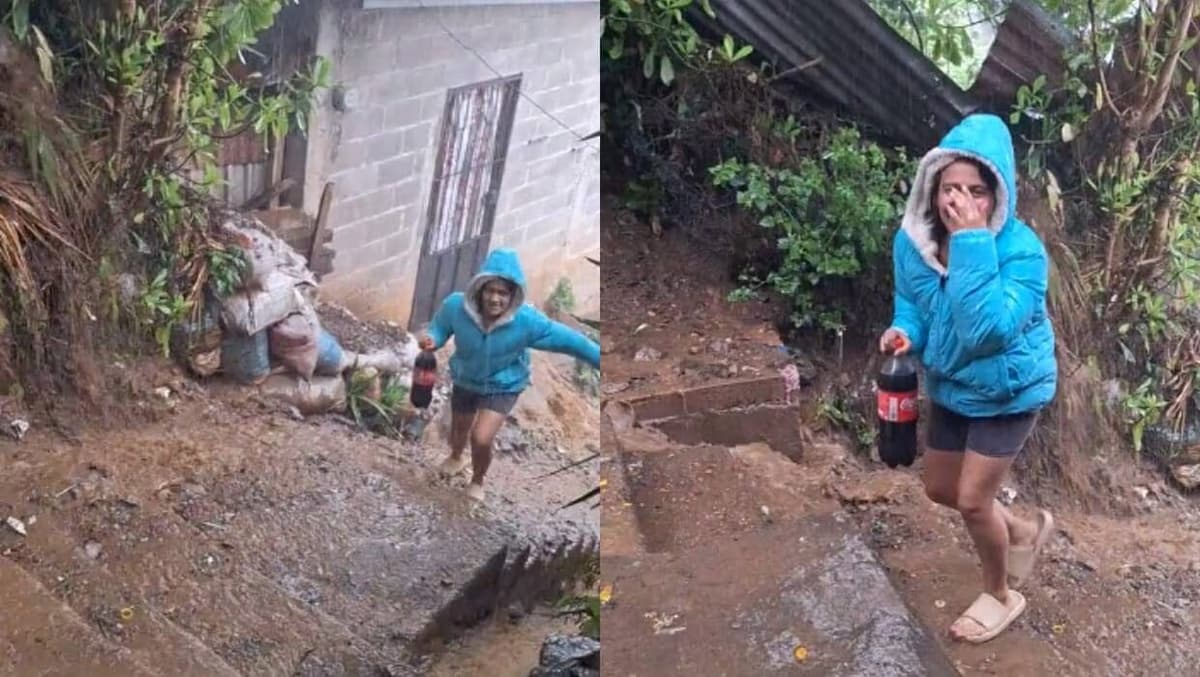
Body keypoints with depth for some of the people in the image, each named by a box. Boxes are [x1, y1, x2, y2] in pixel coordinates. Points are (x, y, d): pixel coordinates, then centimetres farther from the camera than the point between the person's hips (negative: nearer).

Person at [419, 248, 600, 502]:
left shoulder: (526, 320, -34)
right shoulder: (456, 307, -30)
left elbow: (569, 340, -26)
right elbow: (440, 327, -9)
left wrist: (602, 360, -22)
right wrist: (432, 340, -32)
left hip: (503, 387, -3)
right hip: (466, 381, 3)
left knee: (481, 439, -17)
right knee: (459, 431, 25)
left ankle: (477, 481, 19)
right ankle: (456, 458, 65)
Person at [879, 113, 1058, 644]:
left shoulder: (1021, 250, -31)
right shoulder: (913, 240, -14)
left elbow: (987, 330, -42)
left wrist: (971, 243, -43)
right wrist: (905, 330, -19)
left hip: (1009, 392, -6)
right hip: (950, 386, 7)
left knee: (972, 499, -2)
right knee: (940, 488, 17)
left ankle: (1001, 596, 27)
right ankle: (1025, 532, 45)